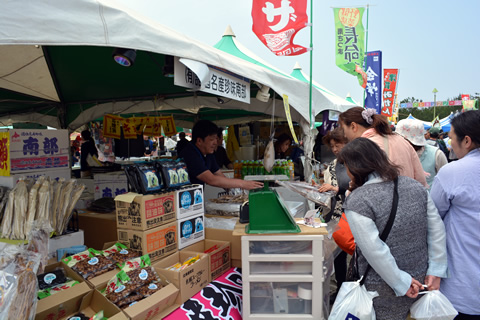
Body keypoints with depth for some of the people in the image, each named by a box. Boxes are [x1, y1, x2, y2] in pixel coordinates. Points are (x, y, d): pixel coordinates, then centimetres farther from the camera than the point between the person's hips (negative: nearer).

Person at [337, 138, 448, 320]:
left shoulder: (357, 201, -20)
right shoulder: (415, 186, -1)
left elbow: (374, 250, -22)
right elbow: (437, 230, 1)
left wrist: (401, 283, -11)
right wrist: (436, 271, 5)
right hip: (420, 279, 6)